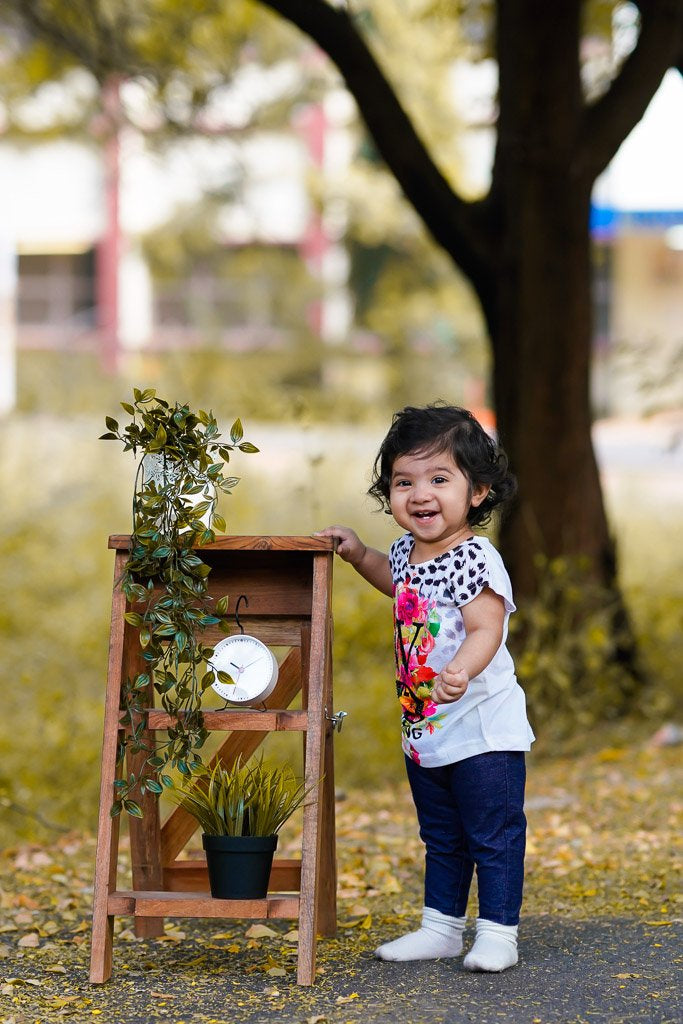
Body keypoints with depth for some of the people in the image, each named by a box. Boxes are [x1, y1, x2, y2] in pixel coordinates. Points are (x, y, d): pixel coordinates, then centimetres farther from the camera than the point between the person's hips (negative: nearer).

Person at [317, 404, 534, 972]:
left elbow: (487, 629, -33)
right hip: (425, 732, 9)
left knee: (493, 835, 2)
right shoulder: (407, 553, 4)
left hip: (482, 728, -9)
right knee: (441, 837, 19)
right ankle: (442, 928, 30)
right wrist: (359, 553, 15)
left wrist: (460, 672, -50)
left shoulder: (474, 559, -22)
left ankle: (498, 932, 11)